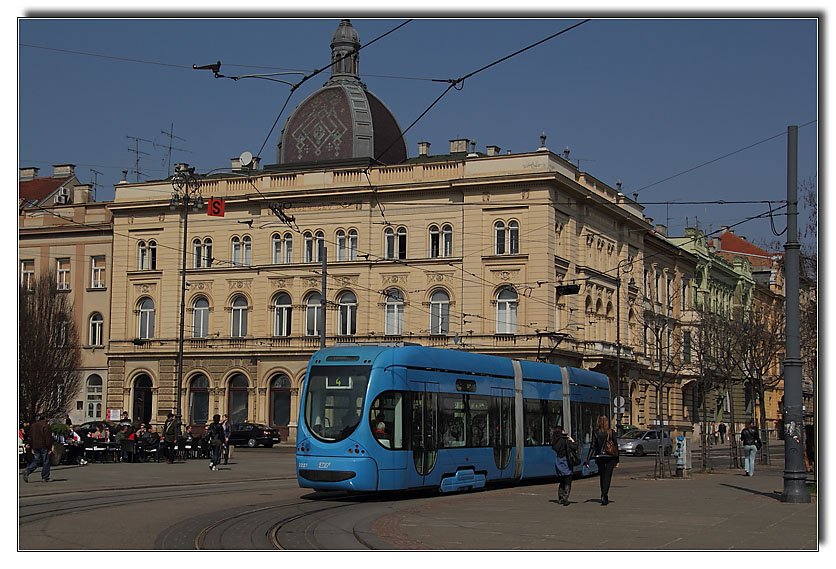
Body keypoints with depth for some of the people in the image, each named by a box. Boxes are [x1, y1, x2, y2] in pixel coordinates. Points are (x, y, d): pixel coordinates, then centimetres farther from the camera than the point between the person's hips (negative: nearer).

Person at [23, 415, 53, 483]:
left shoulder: (33, 425, 12)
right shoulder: (45, 425, -9)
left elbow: (30, 437, 16)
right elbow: (48, 437, -12)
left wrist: (32, 448, 19)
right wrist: (49, 448, -8)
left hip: (35, 446, 6)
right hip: (44, 446, -6)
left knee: (36, 461, 12)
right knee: (46, 462, 3)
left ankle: (27, 471, -8)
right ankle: (44, 478, 4)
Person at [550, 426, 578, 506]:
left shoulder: (555, 441, 3)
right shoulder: (565, 440, -14)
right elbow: (574, 447, -16)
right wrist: (572, 441, 4)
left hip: (558, 463, 6)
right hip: (566, 463, -6)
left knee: (561, 482, 17)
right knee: (567, 483, -2)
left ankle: (560, 498, 17)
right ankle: (565, 498, -11)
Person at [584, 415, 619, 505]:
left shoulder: (595, 433, -4)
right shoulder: (612, 432, -2)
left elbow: (592, 447, -7)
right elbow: (616, 446, 1)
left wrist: (587, 460, -7)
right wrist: (617, 460, 9)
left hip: (600, 457, 1)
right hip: (610, 458, -1)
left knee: (602, 477, 16)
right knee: (607, 477, -1)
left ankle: (604, 496, 23)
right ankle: (604, 497, -15)